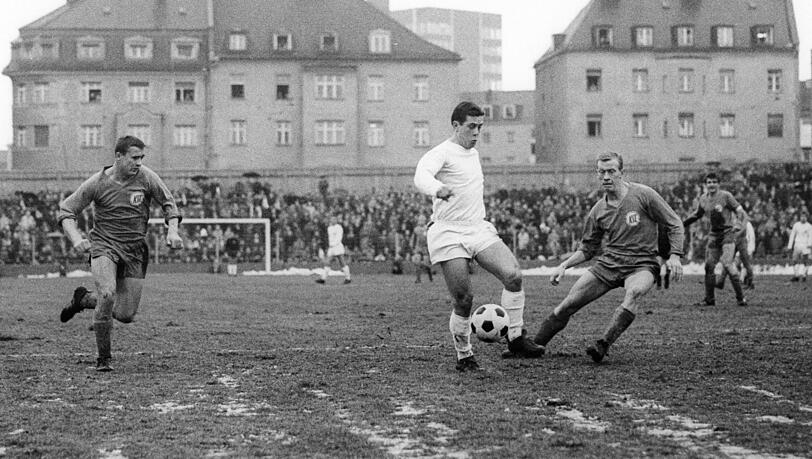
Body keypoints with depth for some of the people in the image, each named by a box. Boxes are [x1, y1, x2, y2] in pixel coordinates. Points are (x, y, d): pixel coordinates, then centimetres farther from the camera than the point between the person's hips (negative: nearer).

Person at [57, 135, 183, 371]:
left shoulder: (146, 177, -5)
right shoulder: (97, 183, -8)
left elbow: (168, 203, 9)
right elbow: (66, 211, 0)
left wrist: (172, 231, -7)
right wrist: (76, 239, -17)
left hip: (135, 251, 3)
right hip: (104, 246, -3)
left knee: (126, 315, 1)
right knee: (107, 294, -29)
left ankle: (84, 299, 31)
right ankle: (103, 358, -13)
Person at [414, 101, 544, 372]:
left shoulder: (473, 153, 18)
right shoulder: (442, 153, -7)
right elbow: (421, 176, -29)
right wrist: (437, 189, -51)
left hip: (478, 228, 6)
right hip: (448, 234, -6)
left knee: (513, 275, -16)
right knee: (463, 300, -9)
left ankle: (516, 340, -7)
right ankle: (464, 356, 10)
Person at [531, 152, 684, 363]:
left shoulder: (643, 195, -6)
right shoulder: (598, 211, 7)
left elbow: (674, 225, 0)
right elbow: (587, 248, 19)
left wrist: (674, 256, -13)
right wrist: (563, 266, 5)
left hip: (641, 266, -4)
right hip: (608, 264, 4)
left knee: (634, 292, -39)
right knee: (568, 304, -7)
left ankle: (603, 346, -41)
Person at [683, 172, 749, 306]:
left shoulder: (725, 196, -9)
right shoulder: (703, 199, 9)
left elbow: (739, 211, -11)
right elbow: (697, 215, 25)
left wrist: (742, 226, -27)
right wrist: (681, 225, 23)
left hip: (728, 233, -6)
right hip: (713, 235, 6)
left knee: (727, 263, -19)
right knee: (709, 266, 3)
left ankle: (740, 297, -13)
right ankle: (709, 299, 15)